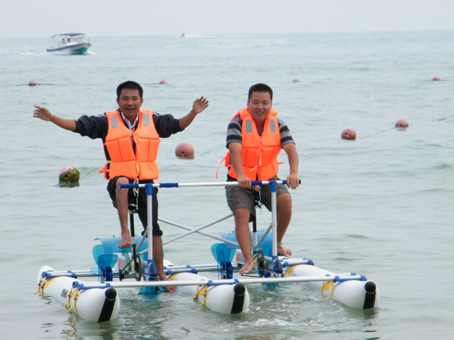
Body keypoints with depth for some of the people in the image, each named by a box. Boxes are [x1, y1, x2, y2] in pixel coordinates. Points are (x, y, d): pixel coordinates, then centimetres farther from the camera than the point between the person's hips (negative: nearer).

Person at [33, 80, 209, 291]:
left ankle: (161, 274, 8)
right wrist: (51, 118, -12)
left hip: (146, 183, 2)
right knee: (122, 181, -39)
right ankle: (125, 233, -42)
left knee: (153, 227, -3)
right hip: (118, 182, -2)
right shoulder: (108, 122, 3)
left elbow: (178, 125, 11)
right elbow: (78, 126, -1)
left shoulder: (152, 120, 9)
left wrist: (193, 113, -6)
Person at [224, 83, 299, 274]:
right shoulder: (238, 123, -10)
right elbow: (235, 150, -26)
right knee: (241, 213, -26)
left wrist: (294, 172, -34)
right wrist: (241, 176, -44)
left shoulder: (277, 124, 0)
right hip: (240, 182, -2)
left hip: (268, 179, 2)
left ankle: (277, 244, -3)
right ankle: (248, 260, -27)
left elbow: (290, 149, -14)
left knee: (285, 199, -25)